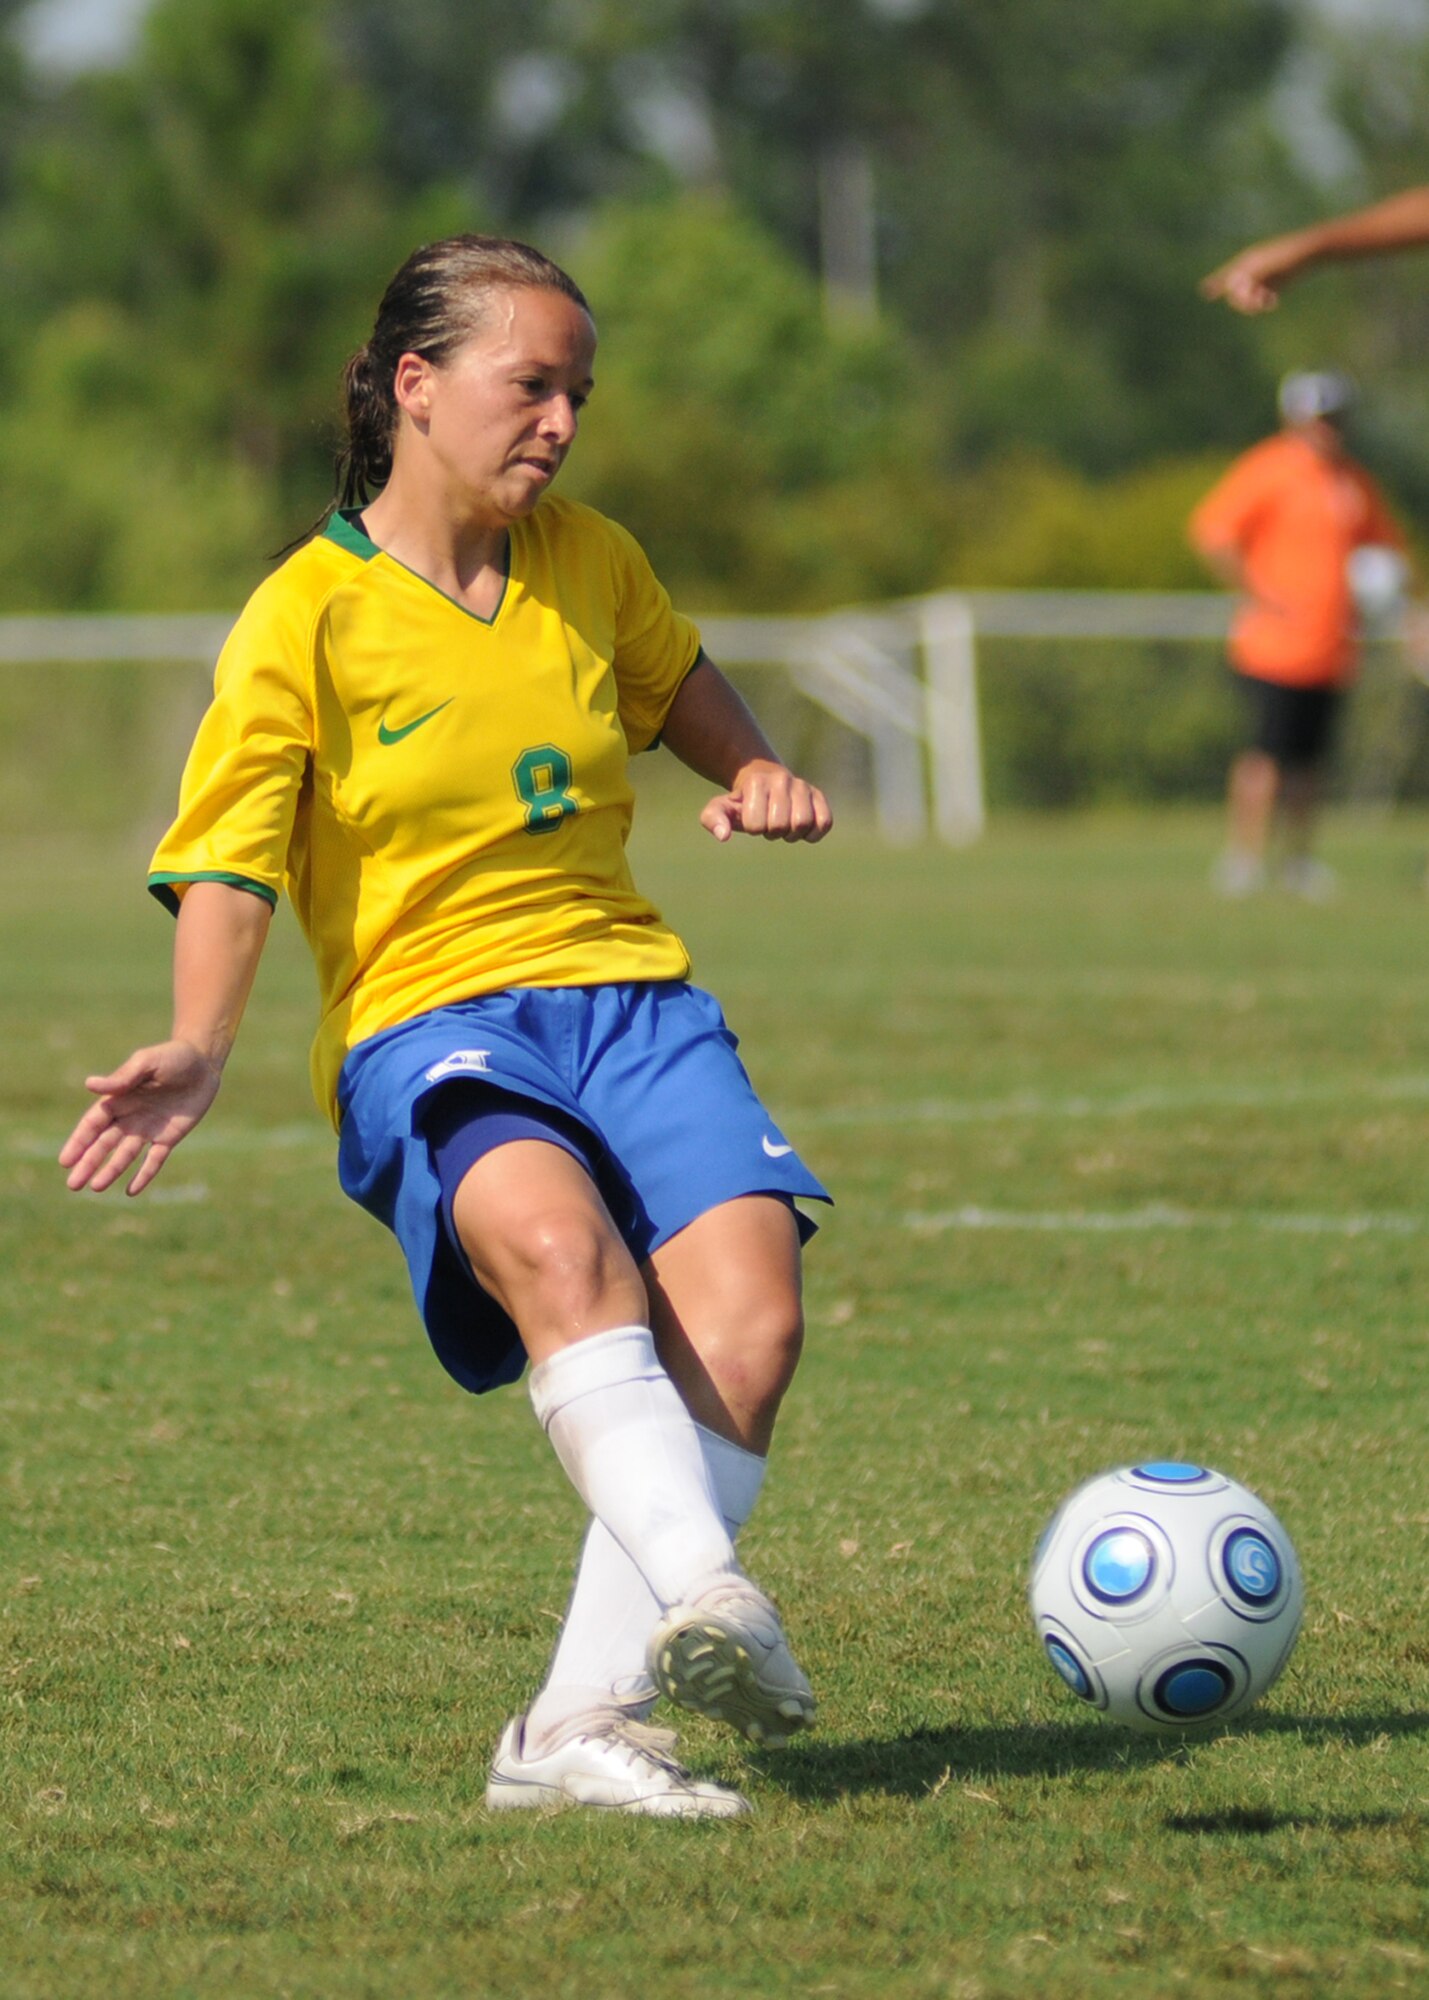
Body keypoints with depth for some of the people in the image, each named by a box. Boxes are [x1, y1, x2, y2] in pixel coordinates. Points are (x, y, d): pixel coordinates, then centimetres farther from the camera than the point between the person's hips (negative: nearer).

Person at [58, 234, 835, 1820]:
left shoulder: (590, 564, 13)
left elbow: (678, 687, 36)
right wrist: (200, 1047, -23)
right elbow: (230, 868, -6)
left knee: (746, 1309, -23)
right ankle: (709, 1599, -52)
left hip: (627, 995, 5)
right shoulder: (305, 618, -2)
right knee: (557, 1244, -39)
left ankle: (582, 1721, -24)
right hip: (424, 1026, -5)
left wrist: (755, 776, 15)